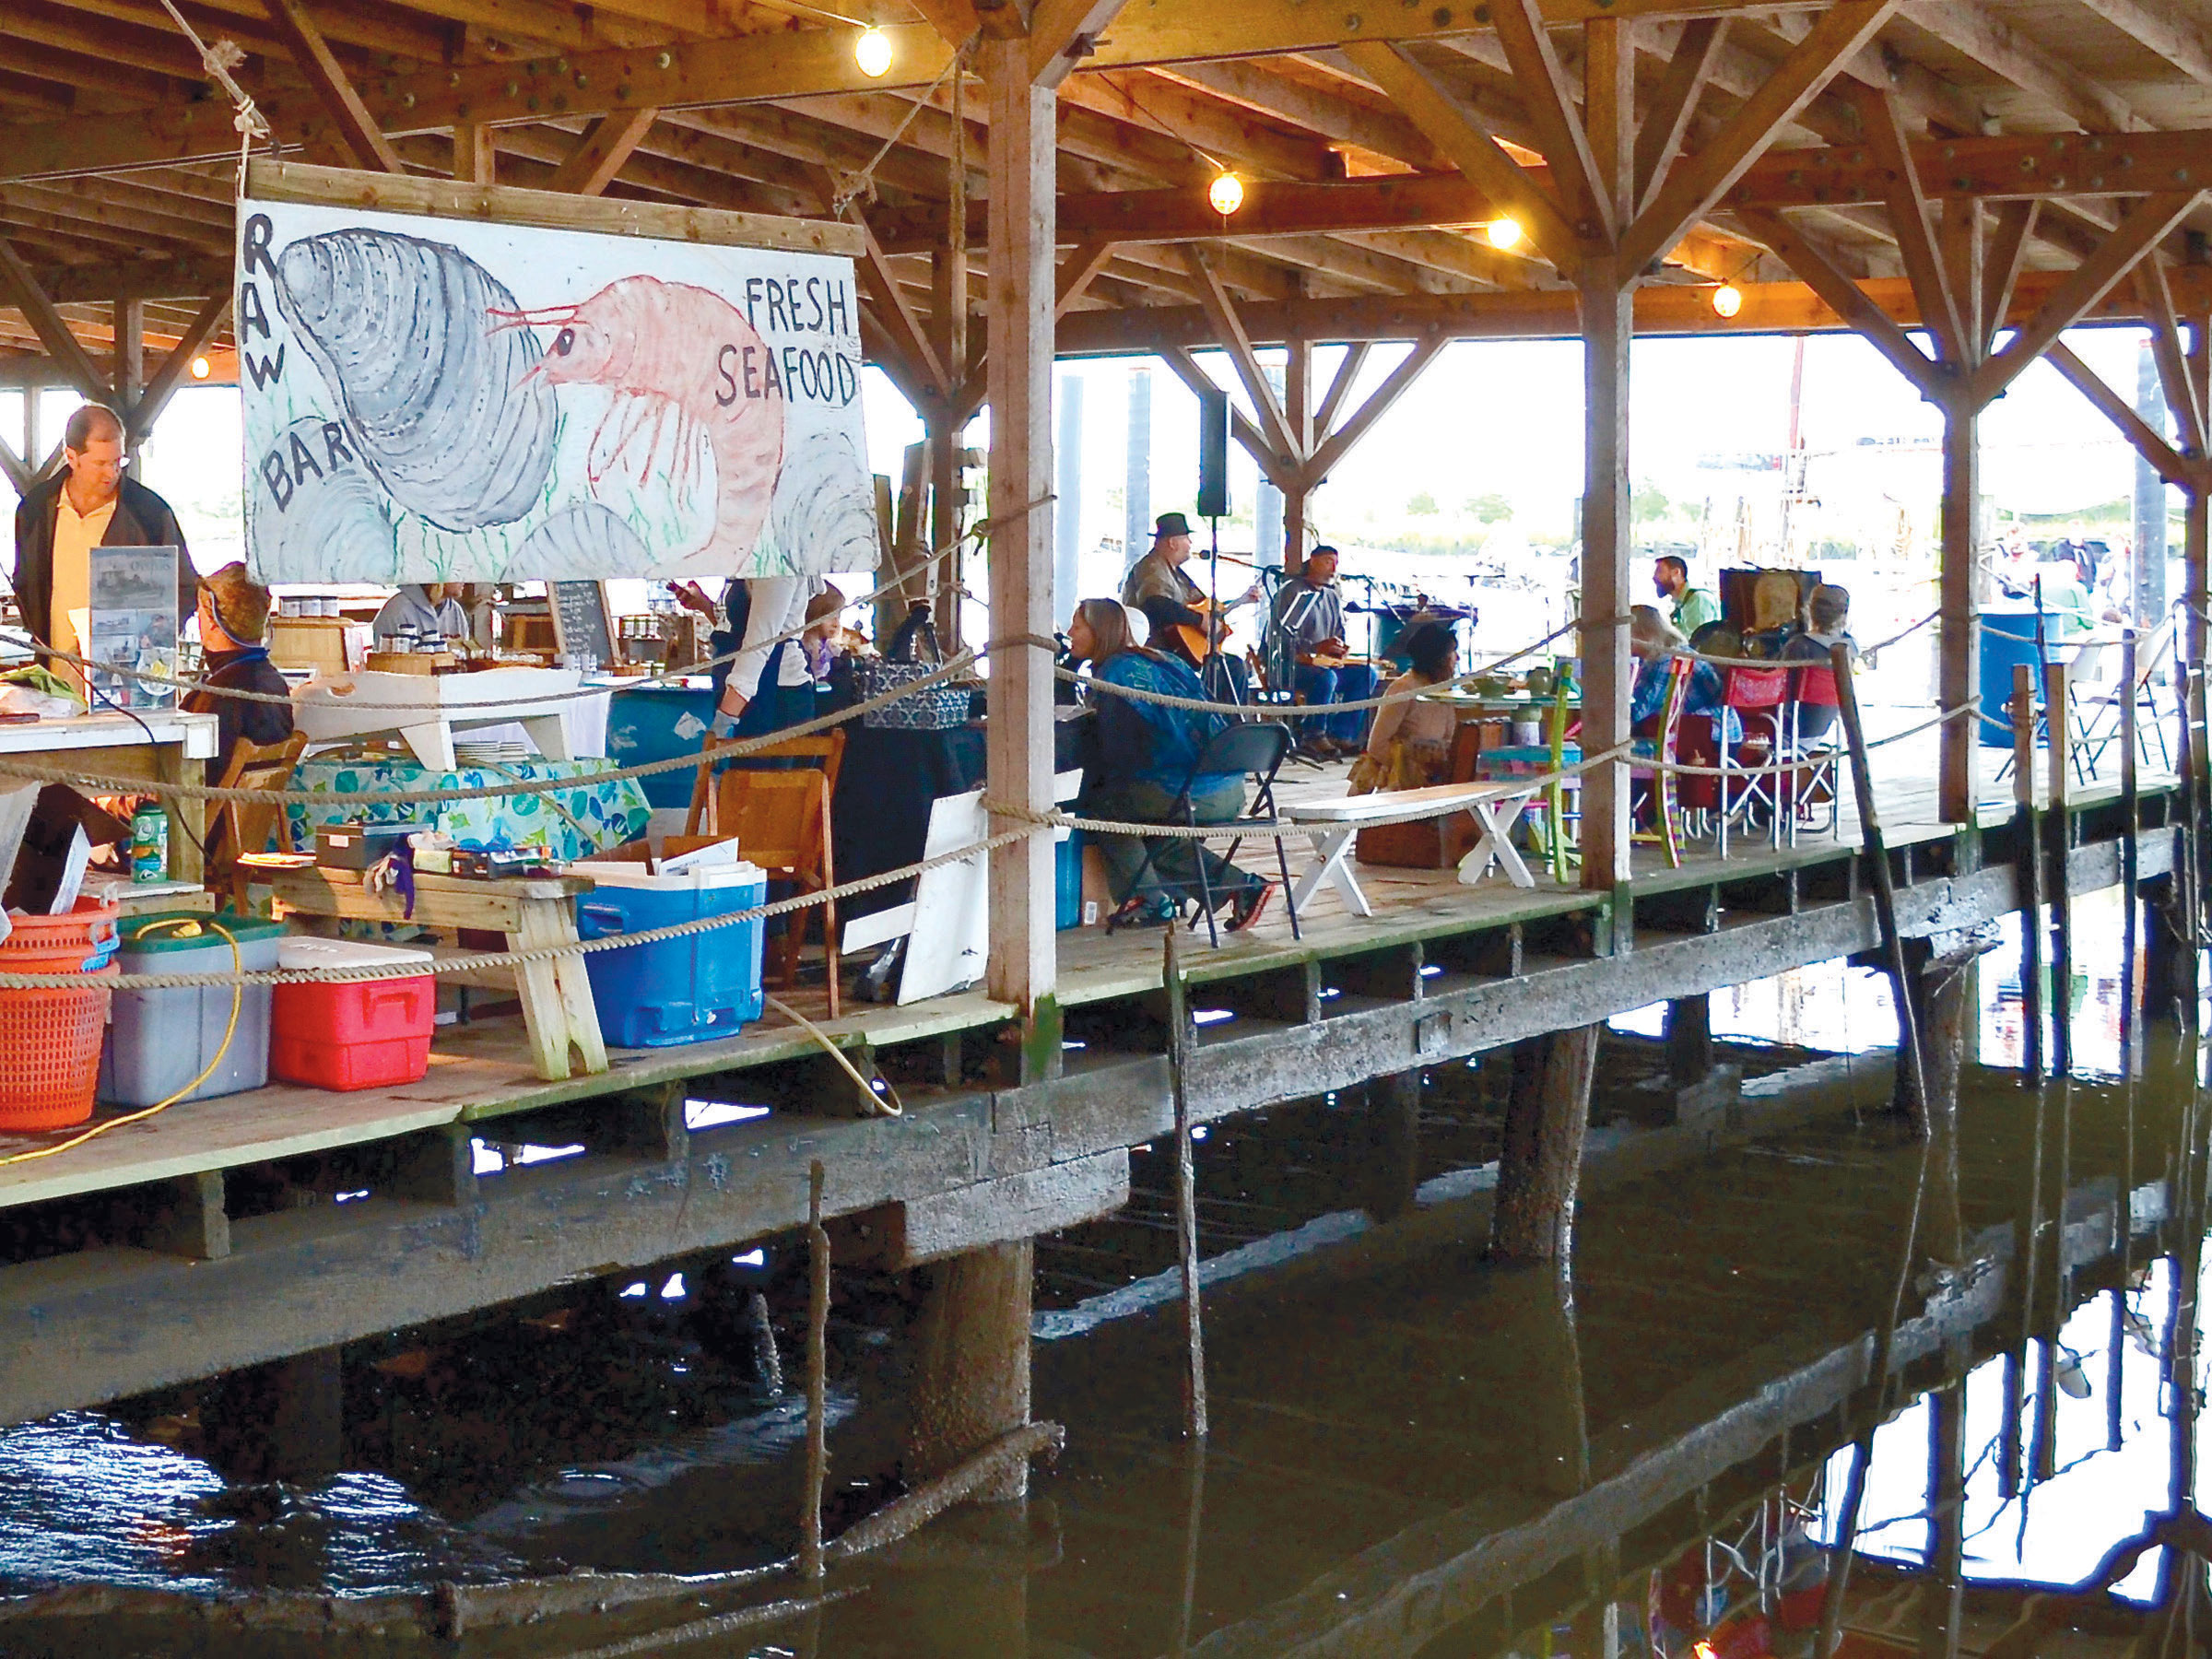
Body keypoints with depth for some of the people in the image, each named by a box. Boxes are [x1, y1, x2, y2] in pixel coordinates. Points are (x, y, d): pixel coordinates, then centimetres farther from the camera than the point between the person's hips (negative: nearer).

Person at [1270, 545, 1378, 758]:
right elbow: (1281, 635, -17)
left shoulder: (1333, 596, 18)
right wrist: (1316, 648, -26)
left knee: (1366, 674, -11)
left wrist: (1340, 651, 1)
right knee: (1326, 676, -37)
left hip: (1324, 663, 8)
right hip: (1287, 667, -8)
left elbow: (1340, 634, 27)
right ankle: (1314, 737, -23)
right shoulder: (1292, 591, -7)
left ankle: (1341, 735, -10)